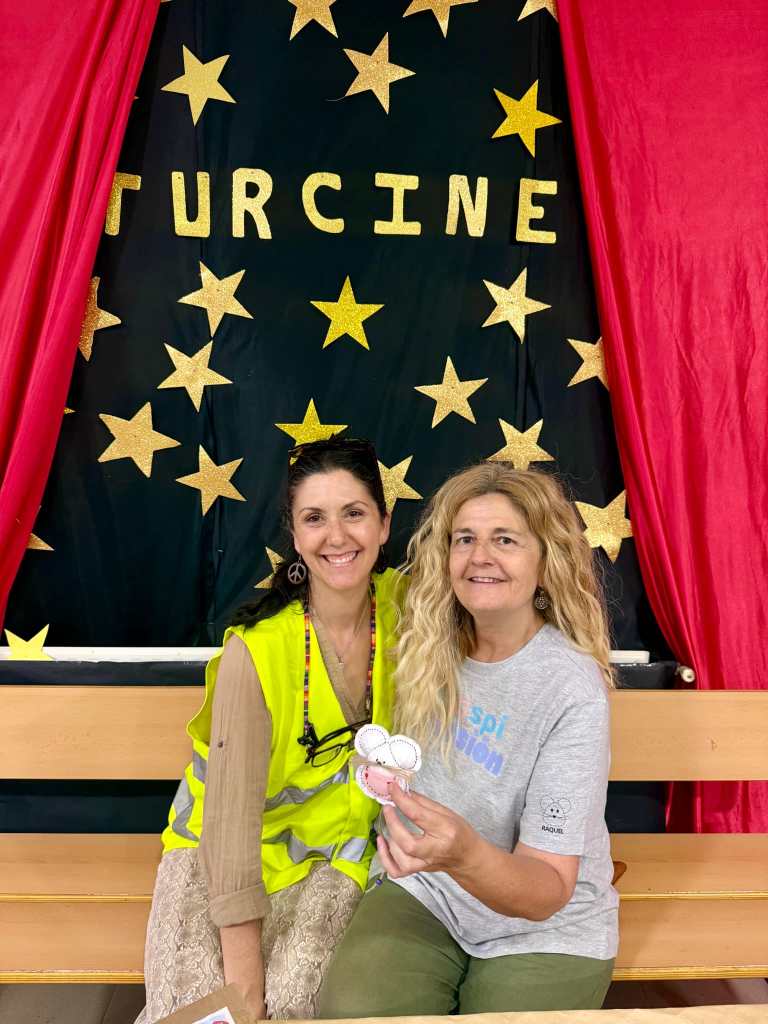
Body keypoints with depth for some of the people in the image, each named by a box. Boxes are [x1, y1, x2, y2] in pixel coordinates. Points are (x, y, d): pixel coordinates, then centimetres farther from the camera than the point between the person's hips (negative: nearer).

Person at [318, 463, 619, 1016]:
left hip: (545, 929, -1)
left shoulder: (574, 693, -22)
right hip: (422, 892, 2)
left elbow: (548, 891, -22)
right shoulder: (429, 645, -9)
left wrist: (465, 855, -40)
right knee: (350, 1010, -21)